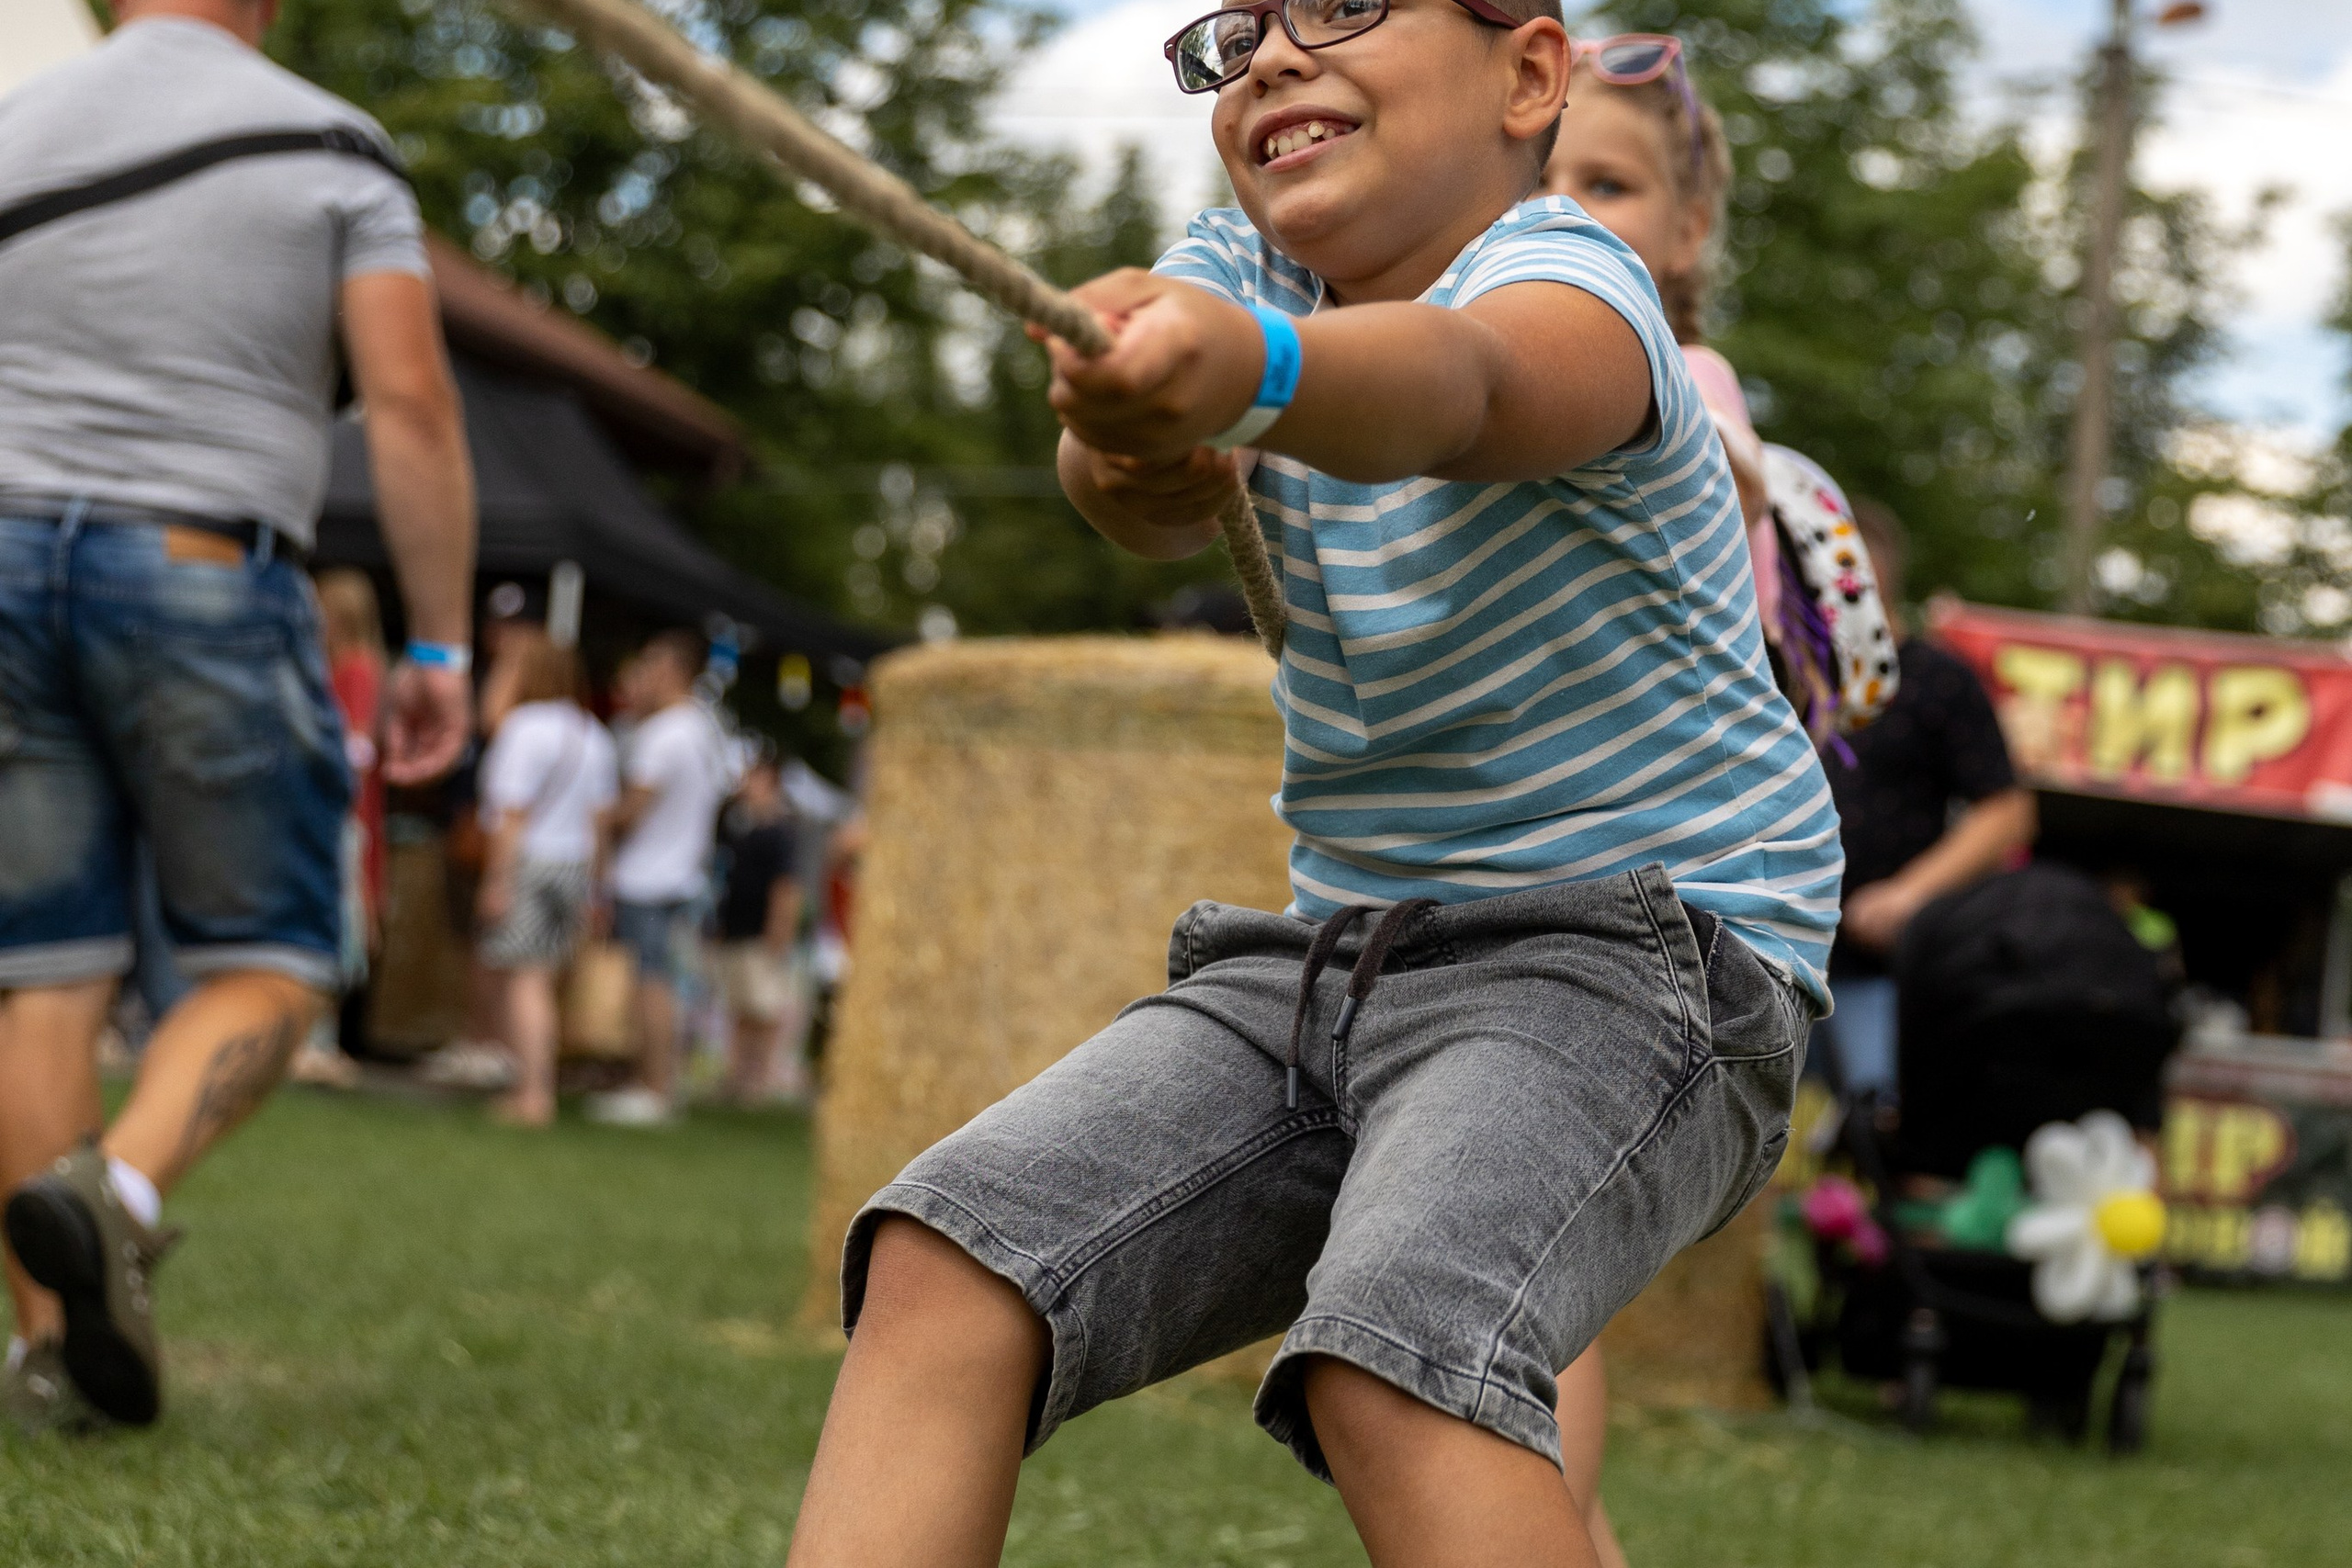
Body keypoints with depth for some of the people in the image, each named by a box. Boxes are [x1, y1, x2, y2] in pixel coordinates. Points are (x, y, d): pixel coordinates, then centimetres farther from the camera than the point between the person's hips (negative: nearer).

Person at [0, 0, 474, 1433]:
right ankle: (120, 1191, -20)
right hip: (206, 583, -3)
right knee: (269, 966, 7)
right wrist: (442, 648, -4)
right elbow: (413, 404, -8)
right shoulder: (334, 149, 1)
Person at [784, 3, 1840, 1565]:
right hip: (1334, 952, 7)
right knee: (942, 1268, -11)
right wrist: (1127, 456, -39)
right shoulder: (1247, 263, 7)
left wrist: (1250, 368, -62)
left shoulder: (1571, 279, -14)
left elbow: (1467, 385, -40)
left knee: (1396, 1350, -33)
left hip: (1636, 945, -7)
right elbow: (1167, 497, -14)